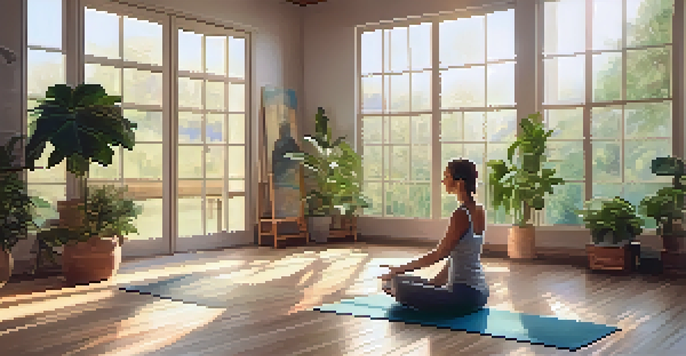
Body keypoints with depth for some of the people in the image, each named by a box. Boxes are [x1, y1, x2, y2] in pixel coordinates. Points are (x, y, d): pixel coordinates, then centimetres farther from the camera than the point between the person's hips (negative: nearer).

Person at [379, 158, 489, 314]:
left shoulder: (461, 215, -20)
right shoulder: (479, 211, 8)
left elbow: (438, 254, -17)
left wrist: (399, 270, -9)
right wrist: (435, 282, 13)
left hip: (464, 294, -10)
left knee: (398, 287, -13)